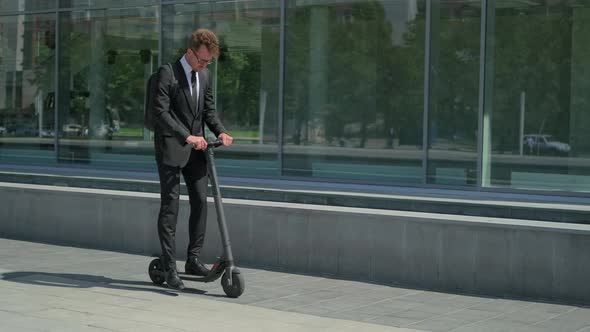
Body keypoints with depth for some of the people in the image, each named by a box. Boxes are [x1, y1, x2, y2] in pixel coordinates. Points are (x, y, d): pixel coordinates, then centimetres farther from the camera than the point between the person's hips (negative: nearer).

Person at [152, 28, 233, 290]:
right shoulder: (167, 73, -12)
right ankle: (169, 267, 1)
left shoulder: (205, 76, 10)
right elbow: (160, 111, -19)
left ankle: (193, 259, 12)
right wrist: (187, 136, -27)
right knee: (170, 207, -3)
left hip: (196, 149, 6)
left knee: (200, 202, 3)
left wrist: (220, 132, -3)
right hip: (171, 148, -6)